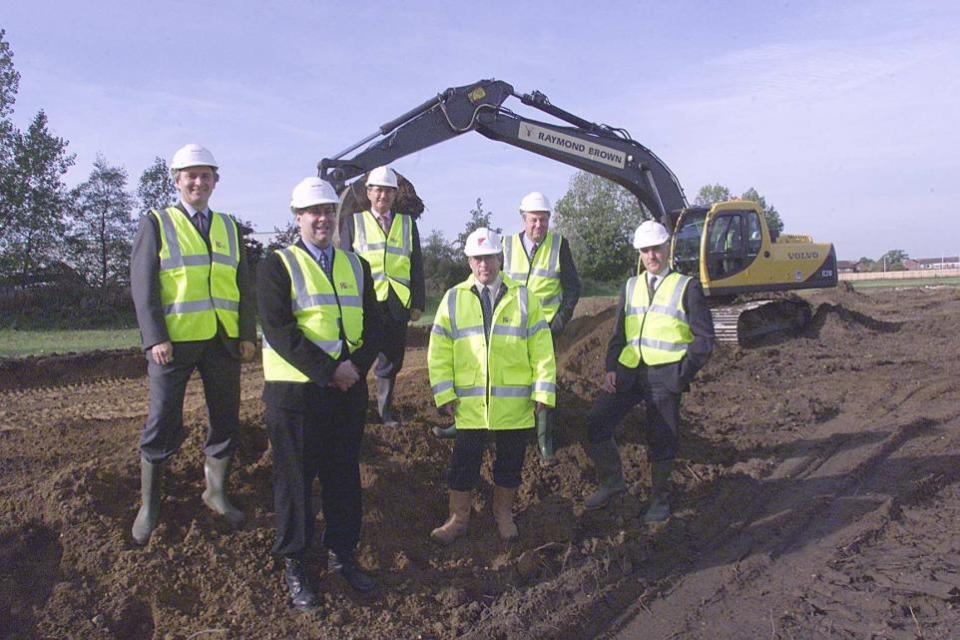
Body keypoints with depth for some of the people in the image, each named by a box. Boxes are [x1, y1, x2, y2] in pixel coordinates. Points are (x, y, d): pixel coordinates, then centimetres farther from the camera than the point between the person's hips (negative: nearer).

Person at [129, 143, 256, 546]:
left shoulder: (228, 227, 14)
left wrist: (248, 334, 4)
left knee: (226, 419, 10)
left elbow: (242, 284, 13)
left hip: (224, 341, 4)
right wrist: (155, 338, -13)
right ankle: (149, 504, 19)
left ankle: (216, 491, 27)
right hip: (174, 340, -4)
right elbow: (142, 284, -4)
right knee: (163, 424, 3)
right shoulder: (156, 223, 3)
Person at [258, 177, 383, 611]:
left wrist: (357, 367, -10)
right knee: (295, 477, 5)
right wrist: (329, 370, -18)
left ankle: (343, 553, 29)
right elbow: (279, 330, -14)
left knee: (344, 474, 13)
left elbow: (372, 324, 8)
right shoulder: (278, 266, -4)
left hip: (349, 388, 5)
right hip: (294, 390, -4)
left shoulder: (356, 266, 12)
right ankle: (293, 563, 21)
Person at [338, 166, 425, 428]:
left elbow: (416, 266, 13)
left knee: (391, 360, 9)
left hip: (397, 304, 2)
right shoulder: (353, 222, 9)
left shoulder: (408, 224, 14)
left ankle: (386, 409, 21)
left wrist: (418, 303, 6)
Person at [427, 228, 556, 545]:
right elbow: (439, 351, 4)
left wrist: (543, 390, -4)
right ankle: (458, 519, 24)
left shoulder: (523, 297, 3)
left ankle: (504, 514, 33)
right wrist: (444, 393, -3)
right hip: (469, 402, 0)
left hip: (514, 402, 0)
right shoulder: (453, 299, 3)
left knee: (510, 462, 12)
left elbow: (542, 348, 2)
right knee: (464, 462, 6)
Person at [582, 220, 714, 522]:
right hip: (628, 370, 4)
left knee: (661, 441, 4)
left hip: (664, 374, -4)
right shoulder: (630, 287, 16)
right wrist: (611, 368, 4)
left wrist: (683, 374, -8)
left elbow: (704, 338, 0)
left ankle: (660, 498, 26)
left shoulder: (687, 287, 3)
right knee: (595, 424, -6)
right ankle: (612, 480, 15)